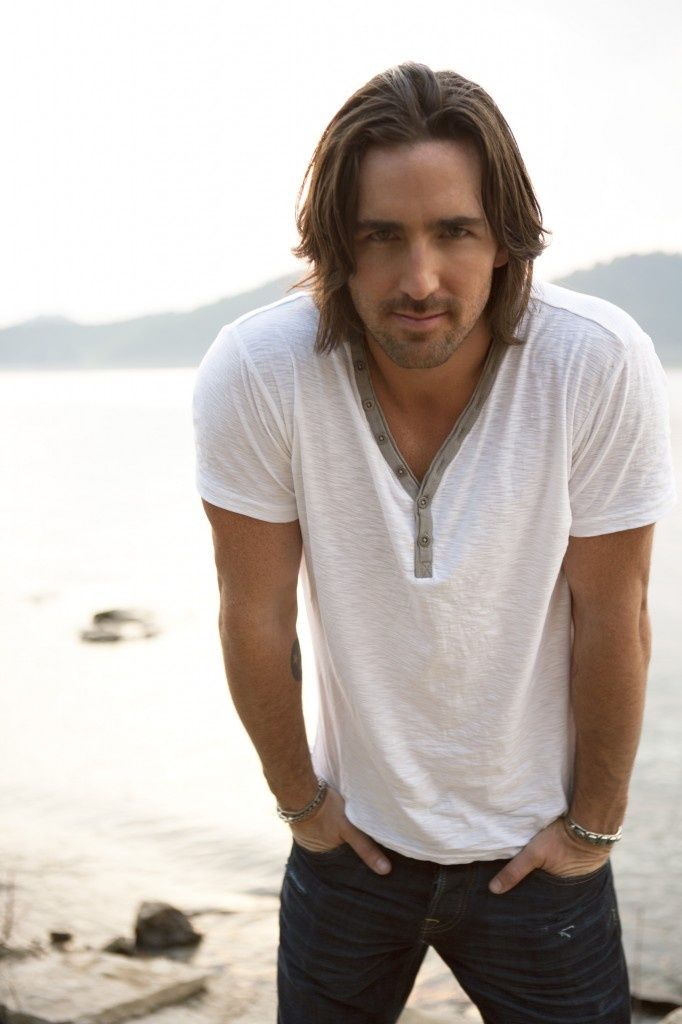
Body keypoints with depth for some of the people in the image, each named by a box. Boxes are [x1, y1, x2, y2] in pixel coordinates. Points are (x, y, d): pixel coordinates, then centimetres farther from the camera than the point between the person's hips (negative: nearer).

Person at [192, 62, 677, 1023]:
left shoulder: (601, 364, -23)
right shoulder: (253, 374, -23)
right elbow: (256, 615, -11)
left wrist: (592, 824, -4)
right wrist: (301, 799, 0)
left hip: (535, 845, 0)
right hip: (354, 837, 1)